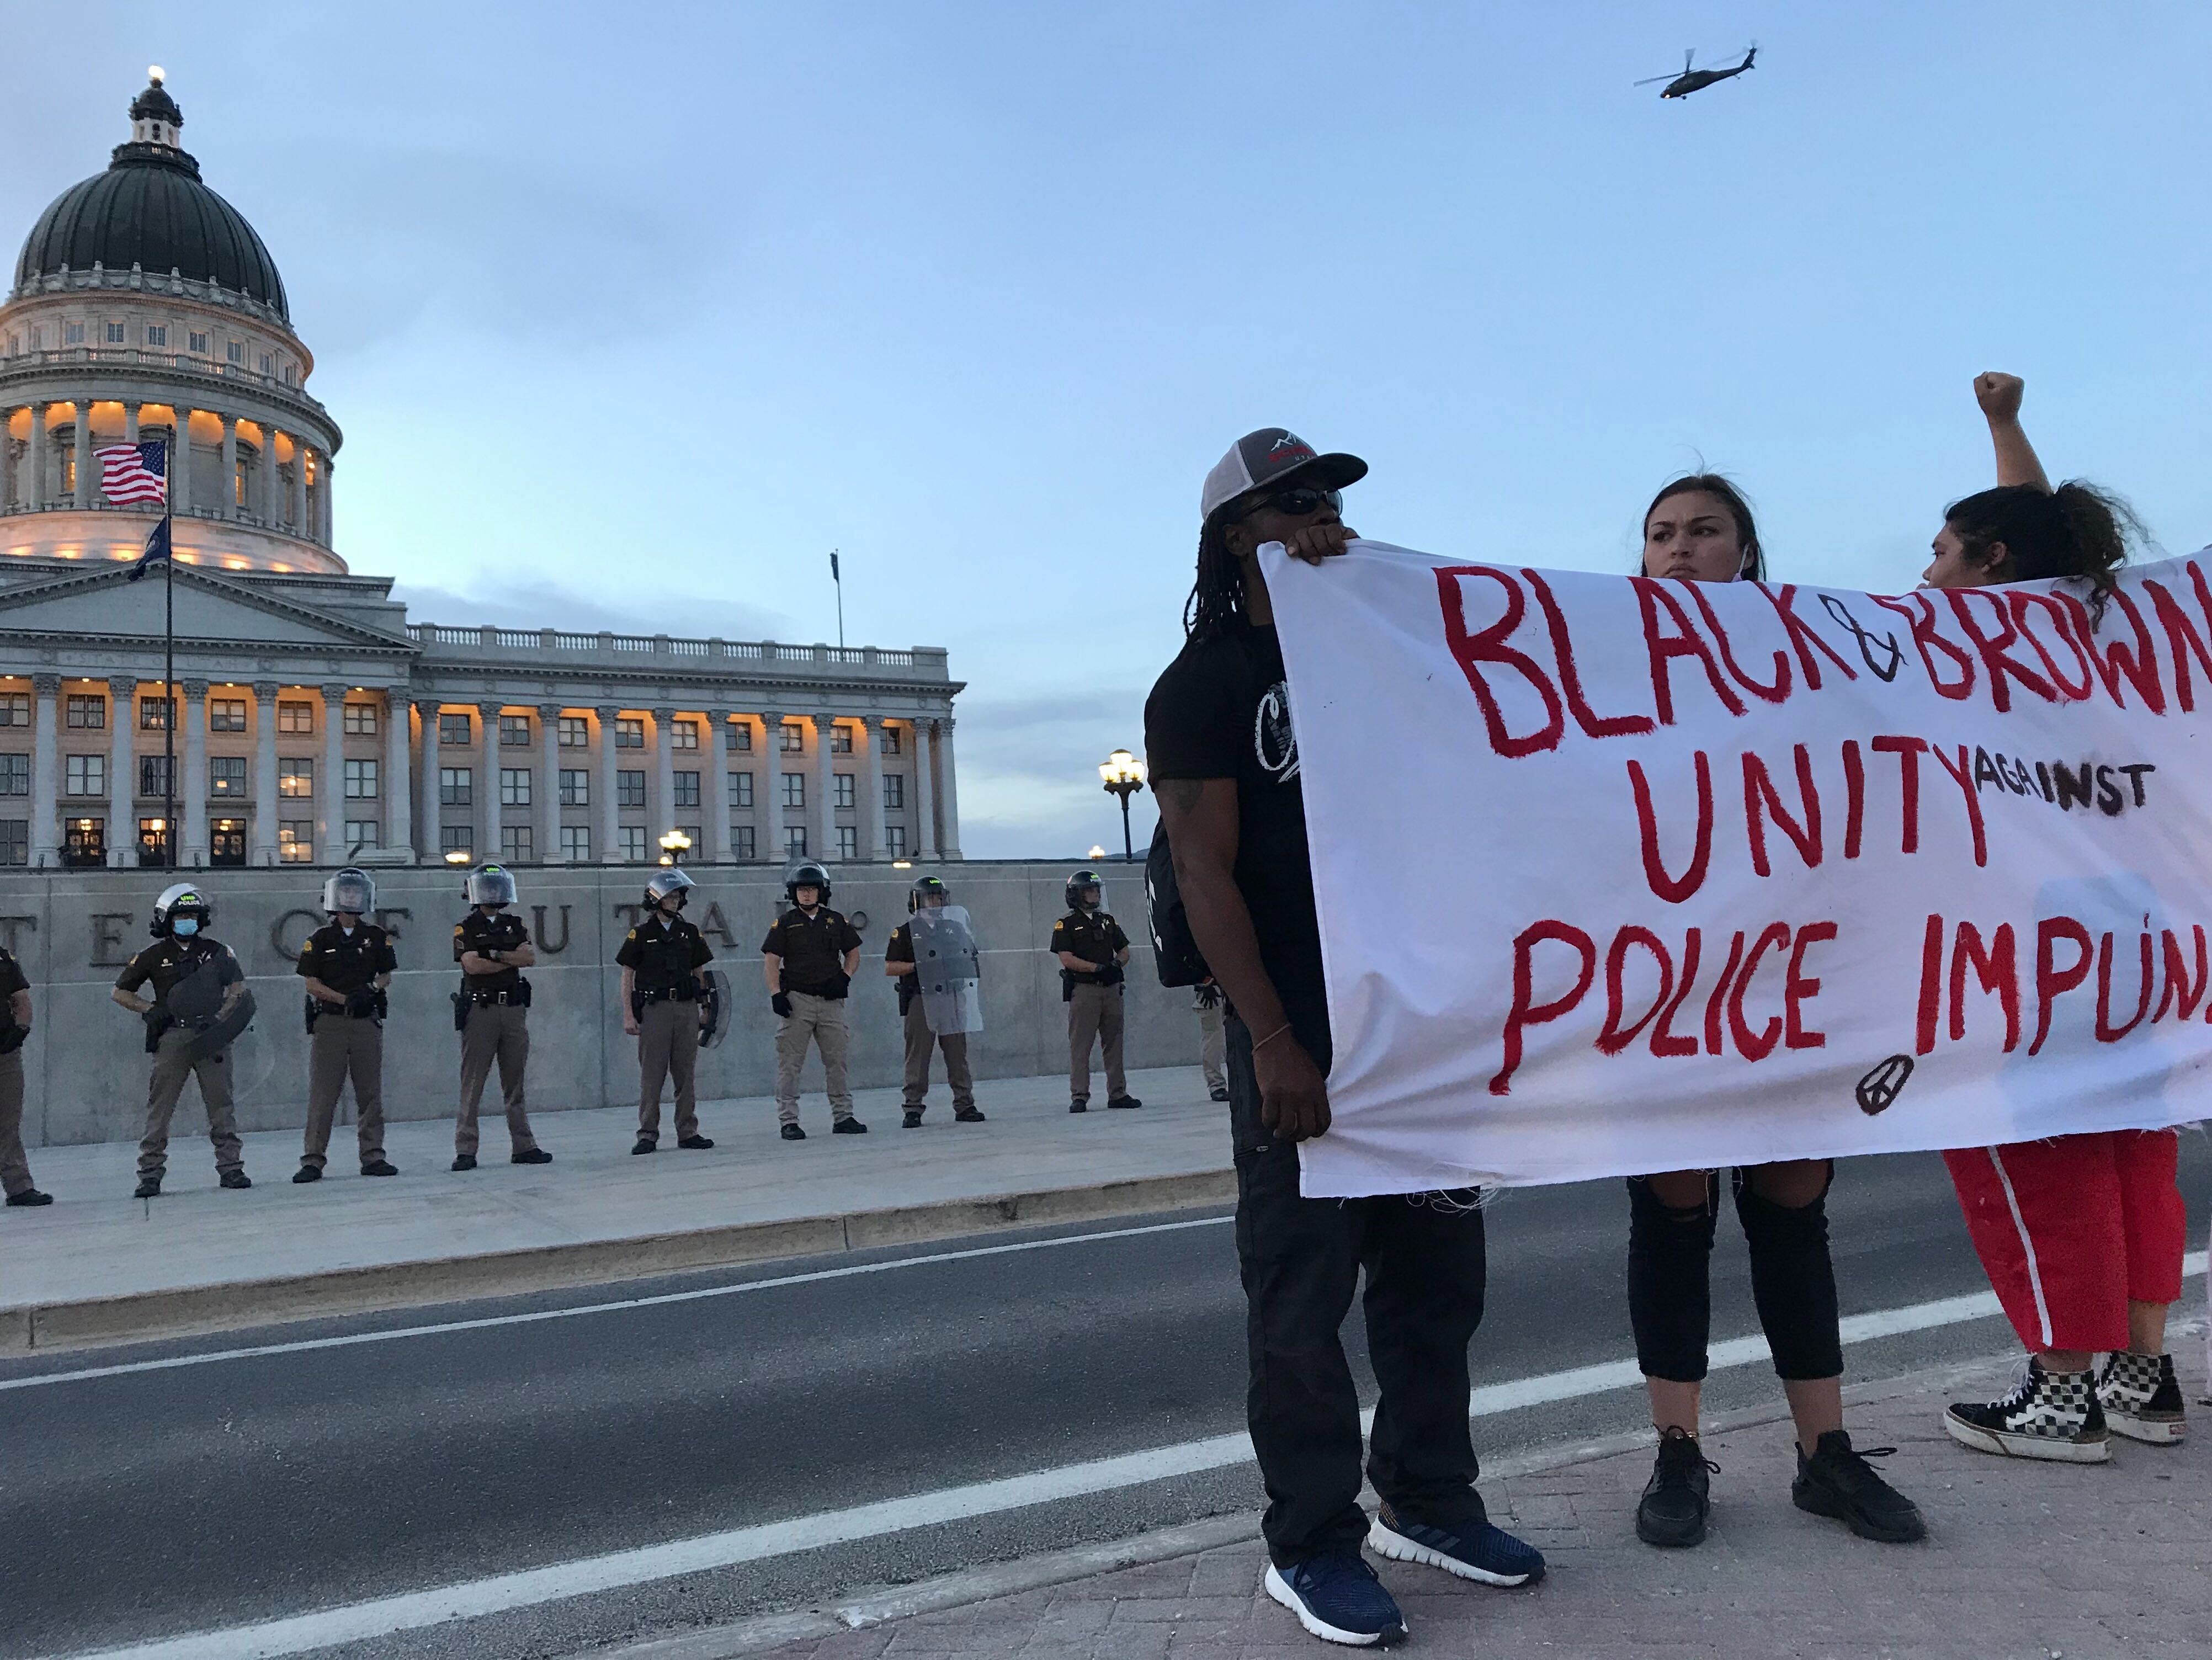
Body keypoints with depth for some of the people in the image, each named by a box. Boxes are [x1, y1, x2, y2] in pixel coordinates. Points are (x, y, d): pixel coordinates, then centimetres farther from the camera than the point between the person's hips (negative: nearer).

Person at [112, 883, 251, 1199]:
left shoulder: (216, 951, 9)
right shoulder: (153, 956, 6)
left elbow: (239, 988, 8)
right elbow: (120, 992, 14)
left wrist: (220, 1017, -6)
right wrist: (151, 1011, -1)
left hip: (211, 1035, 1)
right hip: (171, 1037, -1)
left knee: (221, 1105, 3)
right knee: (159, 1108, -1)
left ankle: (230, 1167, 9)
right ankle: (150, 1175, 5)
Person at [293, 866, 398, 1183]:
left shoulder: (377, 937, 9)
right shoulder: (320, 939, 3)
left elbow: (386, 975, 12)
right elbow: (311, 983, 0)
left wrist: (373, 989, -10)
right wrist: (344, 999, -12)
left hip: (367, 1022, 2)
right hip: (329, 1021, -2)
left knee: (370, 1092, 4)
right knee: (323, 1094, -2)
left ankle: (372, 1157, 10)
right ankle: (313, 1160, 2)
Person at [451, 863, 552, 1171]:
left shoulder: (515, 926, 15)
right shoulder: (465, 929, 2)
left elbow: (531, 958, -1)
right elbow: (473, 965, -12)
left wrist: (496, 954, -10)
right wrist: (512, 960, -4)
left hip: (514, 1009, 4)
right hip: (480, 1010, -4)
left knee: (515, 1083, 8)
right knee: (472, 1083, -4)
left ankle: (524, 1147, 11)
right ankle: (465, 1150, -1)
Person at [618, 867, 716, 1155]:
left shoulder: (690, 933, 12)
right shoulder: (641, 934, 1)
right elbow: (627, 975, 1)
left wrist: (705, 1007, 10)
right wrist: (628, 1015, -5)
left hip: (686, 1007, 4)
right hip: (654, 1008, -4)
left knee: (686, 1073, 6)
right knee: (652, 1074, -2)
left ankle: (688, 1133, 11)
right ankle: (648, 1135, 4)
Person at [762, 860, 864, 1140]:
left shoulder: (836, 921, 11)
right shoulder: (784, 923, 3)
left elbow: (853, 953, 19)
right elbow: (771, 961, -1)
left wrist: (845, 978, 2)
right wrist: (776, 994, -11)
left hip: (830, 1000, 3)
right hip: (796, 1000, -3)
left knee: (837, 1061, 6)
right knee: (790, 1063, -3)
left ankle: (843, 1117, 14)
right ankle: (788, 1122, 1)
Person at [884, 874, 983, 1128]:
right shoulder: (905, 933, 4)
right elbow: (890, 968, -1)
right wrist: (919, 965, -12)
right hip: (919, 999, -4)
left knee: (957, 1054, 3)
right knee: (918, 1056, -3)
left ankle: (964, 1105, 8)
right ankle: (913, 1109, 1)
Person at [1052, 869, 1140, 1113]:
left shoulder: (1108, 921, 17)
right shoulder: (1067, 924, 0)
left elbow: (1124, 950, 19)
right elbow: (1067, 959, -9)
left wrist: (1118, 963, -3)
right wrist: (1097, 968, -16)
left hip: (1111, 988, 5)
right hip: (1083, 989, -5)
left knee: (1114, 1042, 8)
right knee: (1080, 1045, -6)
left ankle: (1118, 1094, 15)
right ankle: (1079, 1097, -3)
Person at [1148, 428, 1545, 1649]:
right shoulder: (1205, 682, -2)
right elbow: (1206, 874, -10)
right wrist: (1273, 1043, -18)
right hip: (1301, 1030, -6)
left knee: (1439, 1270, 11)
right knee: (1303, 1289, 0)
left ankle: (1427, 1500, 27)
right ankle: (1309, 1544, 14)